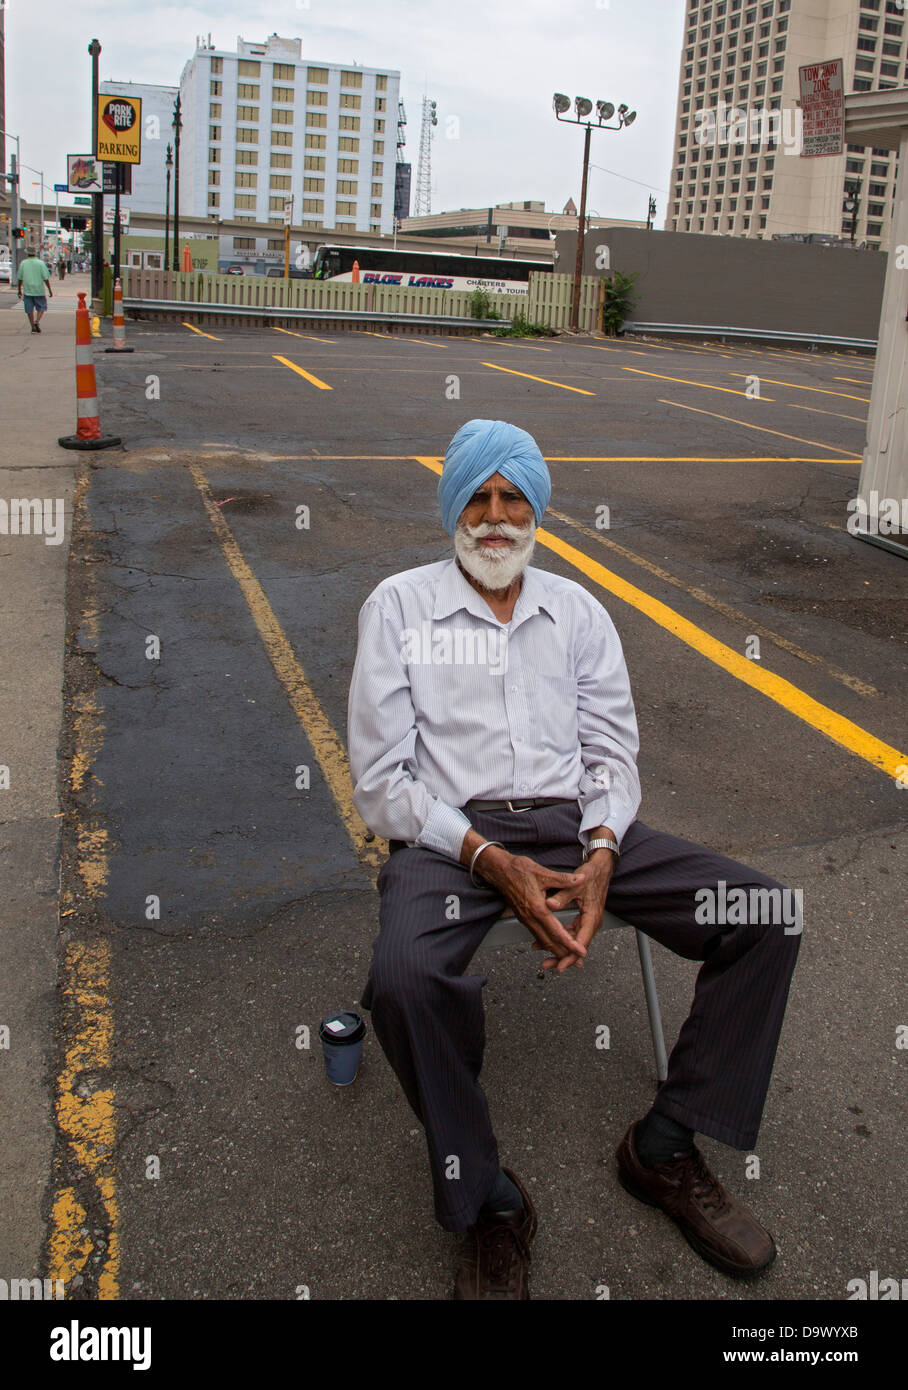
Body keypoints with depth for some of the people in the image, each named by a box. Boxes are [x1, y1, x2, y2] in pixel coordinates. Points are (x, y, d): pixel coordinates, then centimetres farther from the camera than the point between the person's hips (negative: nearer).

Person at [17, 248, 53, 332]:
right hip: (39, 290, -2)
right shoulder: (40, 263, -5)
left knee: (30, 310, 8)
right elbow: (46, 278, -8)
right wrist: (49, 290, -1)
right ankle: (37, 321, -12)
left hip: (27, 290, 2)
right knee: (41, 307, 10)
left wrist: (19, 290, 17)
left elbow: (20, 278, 7)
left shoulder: (23, 263, 2)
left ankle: (33, 327, 7)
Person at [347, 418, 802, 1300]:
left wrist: (601, 854, -13)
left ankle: (666, 1149, 1)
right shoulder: (398, 607, 4)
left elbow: (611, 752, 10)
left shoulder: (577, 612, 15)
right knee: (406, 979, -36)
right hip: (451, 834, -3)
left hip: (576, 825, 4)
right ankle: (487, 1204, -10)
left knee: (767, 917, -14)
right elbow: (382, 780, -3)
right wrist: (491, 861, -17)